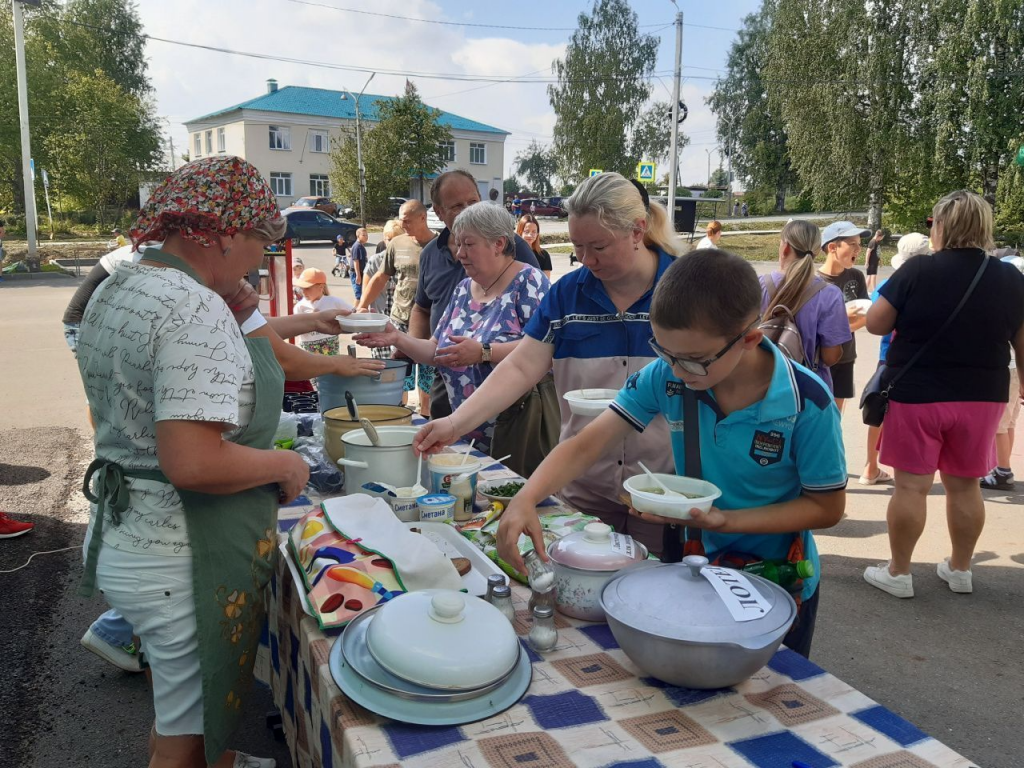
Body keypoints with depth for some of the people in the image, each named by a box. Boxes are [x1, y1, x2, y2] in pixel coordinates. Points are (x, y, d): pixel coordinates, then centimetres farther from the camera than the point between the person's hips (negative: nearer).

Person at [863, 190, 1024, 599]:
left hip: (917, 396, -4)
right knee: (965, 486, 15)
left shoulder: (918, 270, -13)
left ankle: (898, 572, 14)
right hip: (982, 397, 4)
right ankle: (960, 569, 29)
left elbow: (875, 324, -9)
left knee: (911, 486, 4)